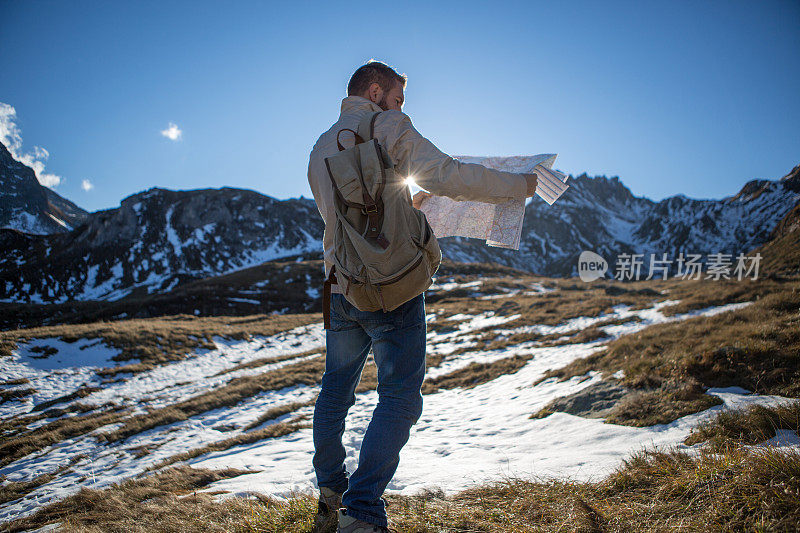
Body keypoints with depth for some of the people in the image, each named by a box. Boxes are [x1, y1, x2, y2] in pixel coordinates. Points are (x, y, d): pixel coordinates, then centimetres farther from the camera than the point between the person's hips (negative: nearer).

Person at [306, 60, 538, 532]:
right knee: (400, 396, -2)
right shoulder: (388, 128, -4)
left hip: (340, 285, 7)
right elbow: (450, 175, -13)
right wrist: (519, 185, -3)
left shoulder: (321, 147, 17)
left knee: (336, 388, 18)